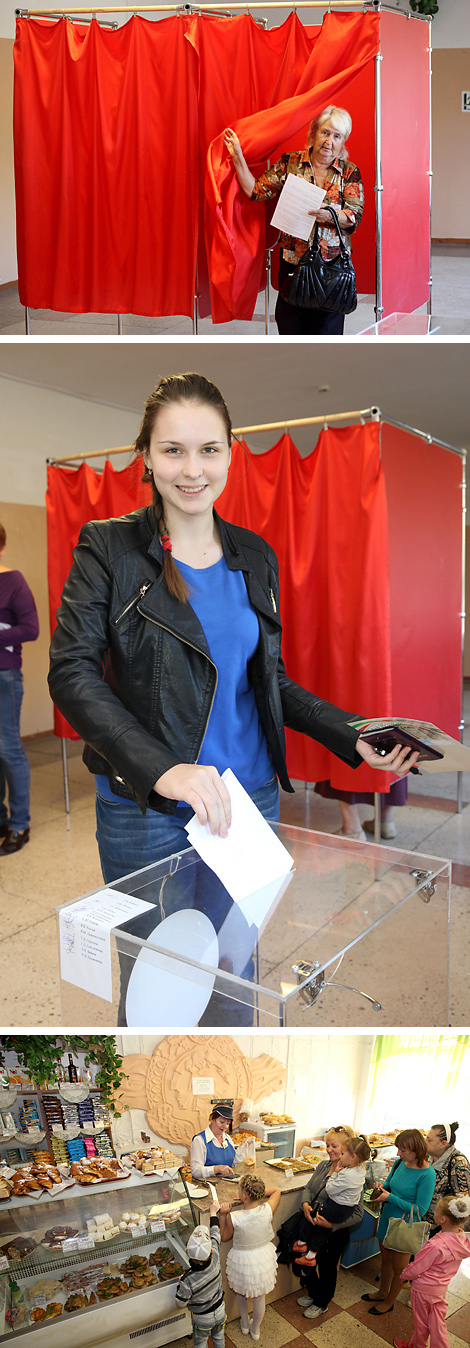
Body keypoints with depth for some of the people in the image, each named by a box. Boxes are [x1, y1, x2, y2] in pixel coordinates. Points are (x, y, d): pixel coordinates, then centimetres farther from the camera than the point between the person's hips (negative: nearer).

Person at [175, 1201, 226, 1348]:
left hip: (202, 1318, -3)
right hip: (220, 1311, 3)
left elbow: (181, 1302, -20)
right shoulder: (215, 1259, -32)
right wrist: (213, 1213, -2)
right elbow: (215, 1234, -15)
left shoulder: (188, 1280, -39)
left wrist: (180, 1283, -5)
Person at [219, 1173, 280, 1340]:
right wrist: (258, 1193, -8)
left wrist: (223, 1215, -15)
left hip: (242, 1260, -2)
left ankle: (244, 1324, 52)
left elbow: (225, 1237, -11)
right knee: (260, 1297, 26)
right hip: (264, 1257, 2)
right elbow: (276, 1191, -6)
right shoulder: (267, 1210, -27)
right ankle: (255, 1329, 48)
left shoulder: (233, 1218, -33)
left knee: (240, 1293, 30)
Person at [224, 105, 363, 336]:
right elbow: (255, 190, 6)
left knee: (326, 328, -2)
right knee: (290, 325, 2)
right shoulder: (290, 163, 6)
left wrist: (330, 215, -24)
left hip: (331, 264, -1)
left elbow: (355, 217, -5)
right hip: (292, 260, 1)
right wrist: (238, 157, -2)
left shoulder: (350, 172, 4)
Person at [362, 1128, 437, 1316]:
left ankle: (388, 1302, 40)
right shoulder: (400, 1163, -7)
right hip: (386, 1220, 6)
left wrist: (390, 1198, -27)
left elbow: (420, 1209, -24)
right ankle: (382, 1292, 49)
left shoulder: (427, 1174, -26)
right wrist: (382, 1186, -13)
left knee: (399, 1268, 17)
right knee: (386, 1260, 25)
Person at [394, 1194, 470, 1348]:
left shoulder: (436, 1246, -39)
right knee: (437, 1323, 21)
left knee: (421, 1322, 20)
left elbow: (416, 1268, -25)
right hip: (441, 1287, 5)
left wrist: (403, 1276, -4)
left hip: (424, 1288, -5)